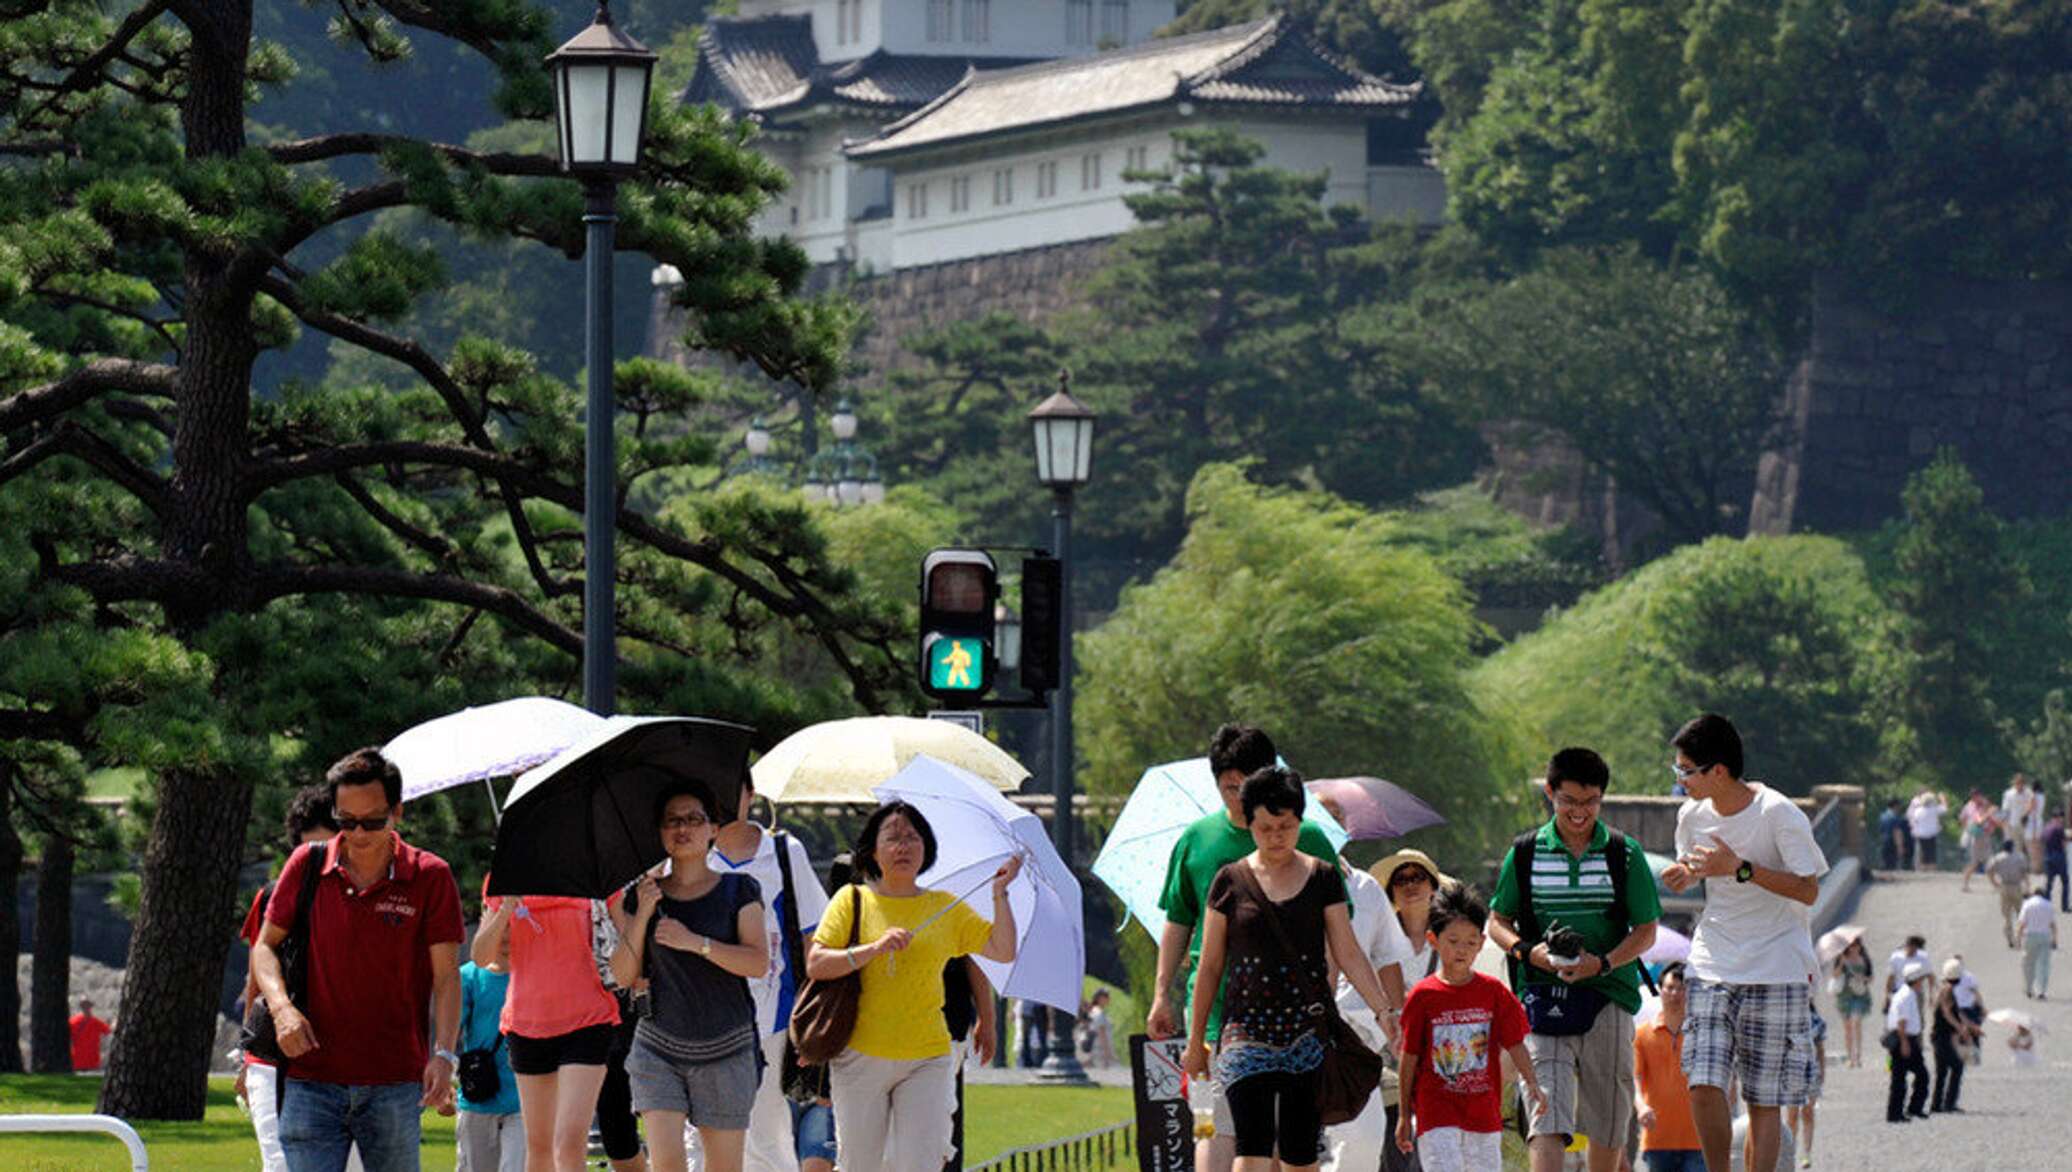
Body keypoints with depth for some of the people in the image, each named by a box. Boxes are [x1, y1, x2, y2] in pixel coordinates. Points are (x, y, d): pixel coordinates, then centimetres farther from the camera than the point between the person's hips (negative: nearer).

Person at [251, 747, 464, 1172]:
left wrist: (444, 1054, -15)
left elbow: (446, 977, -2)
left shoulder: (430, 877, -1)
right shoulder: (307, 866, 5)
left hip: (395, 1084, -1)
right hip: (312, 1079, 1)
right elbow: (265, 945, 12)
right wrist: (281, 1007, -7)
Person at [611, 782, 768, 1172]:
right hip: (658, 1049, 1)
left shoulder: (737, 890, 3)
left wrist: (696, 943, -18)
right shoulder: (644, 895, 9)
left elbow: (758, 962, -8)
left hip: (725, 1052, -1)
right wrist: (642, 915, -8)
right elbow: (624, 976, 5)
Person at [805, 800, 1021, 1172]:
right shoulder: (853, 900, 5)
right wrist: (874, 949, -18)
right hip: (862, 1056, -1)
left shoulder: (946, 908, 11)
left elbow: (1002, 950, 5)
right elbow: (815, 965, -5)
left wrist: (999, 893, -4)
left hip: (926, 1058, 1)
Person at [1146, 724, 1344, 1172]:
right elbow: (1178, 923, 16)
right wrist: (1162, 995, 12)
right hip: (1215, 997, 0)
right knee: (1218, 1120, -10)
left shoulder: (1307, 841, 3)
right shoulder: (1197, 840, 8)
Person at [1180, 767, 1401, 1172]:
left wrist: (1387, 1011, -7)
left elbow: (1348, 955, 5)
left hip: (1310, 1030, 1)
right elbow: (1210, 966, 9)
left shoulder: (1322, 877, 6)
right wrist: (1195, 1040, 11)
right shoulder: (1231, 881, 4)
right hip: (1247, 1028, -1)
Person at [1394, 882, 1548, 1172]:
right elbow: (1409, 1058, 2)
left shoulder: (1493, 991, 2)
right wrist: (1404, 1115, 4)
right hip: (1436, 1111, -3)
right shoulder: (1423, 996, -3)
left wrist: (1533, 1085, -12)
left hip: (1484, 1110, 3)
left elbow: (1515, 1044, 3)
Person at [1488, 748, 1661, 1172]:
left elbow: (1646, 931, 4)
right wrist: (1526, 950, -10)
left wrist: (1603, 963, -14)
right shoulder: (1525, 854, 6)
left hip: (1608, 994, 1)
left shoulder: (1624, 854, 4)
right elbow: (1497, 921, 12)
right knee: (1547, 1109, -15)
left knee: (1608, 1120, 7)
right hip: (1542, 994, -1)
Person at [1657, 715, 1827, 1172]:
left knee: (1764, 1100, -1)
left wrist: (1740, 868, -23)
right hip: (1713, 970, 4)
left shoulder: (1779, 814, -13)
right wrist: (1684, 875, -2)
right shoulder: (1692, 815, 4)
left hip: (1777, 974, -4)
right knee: (1703, 1084, -11)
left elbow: (1808, 891, -15)